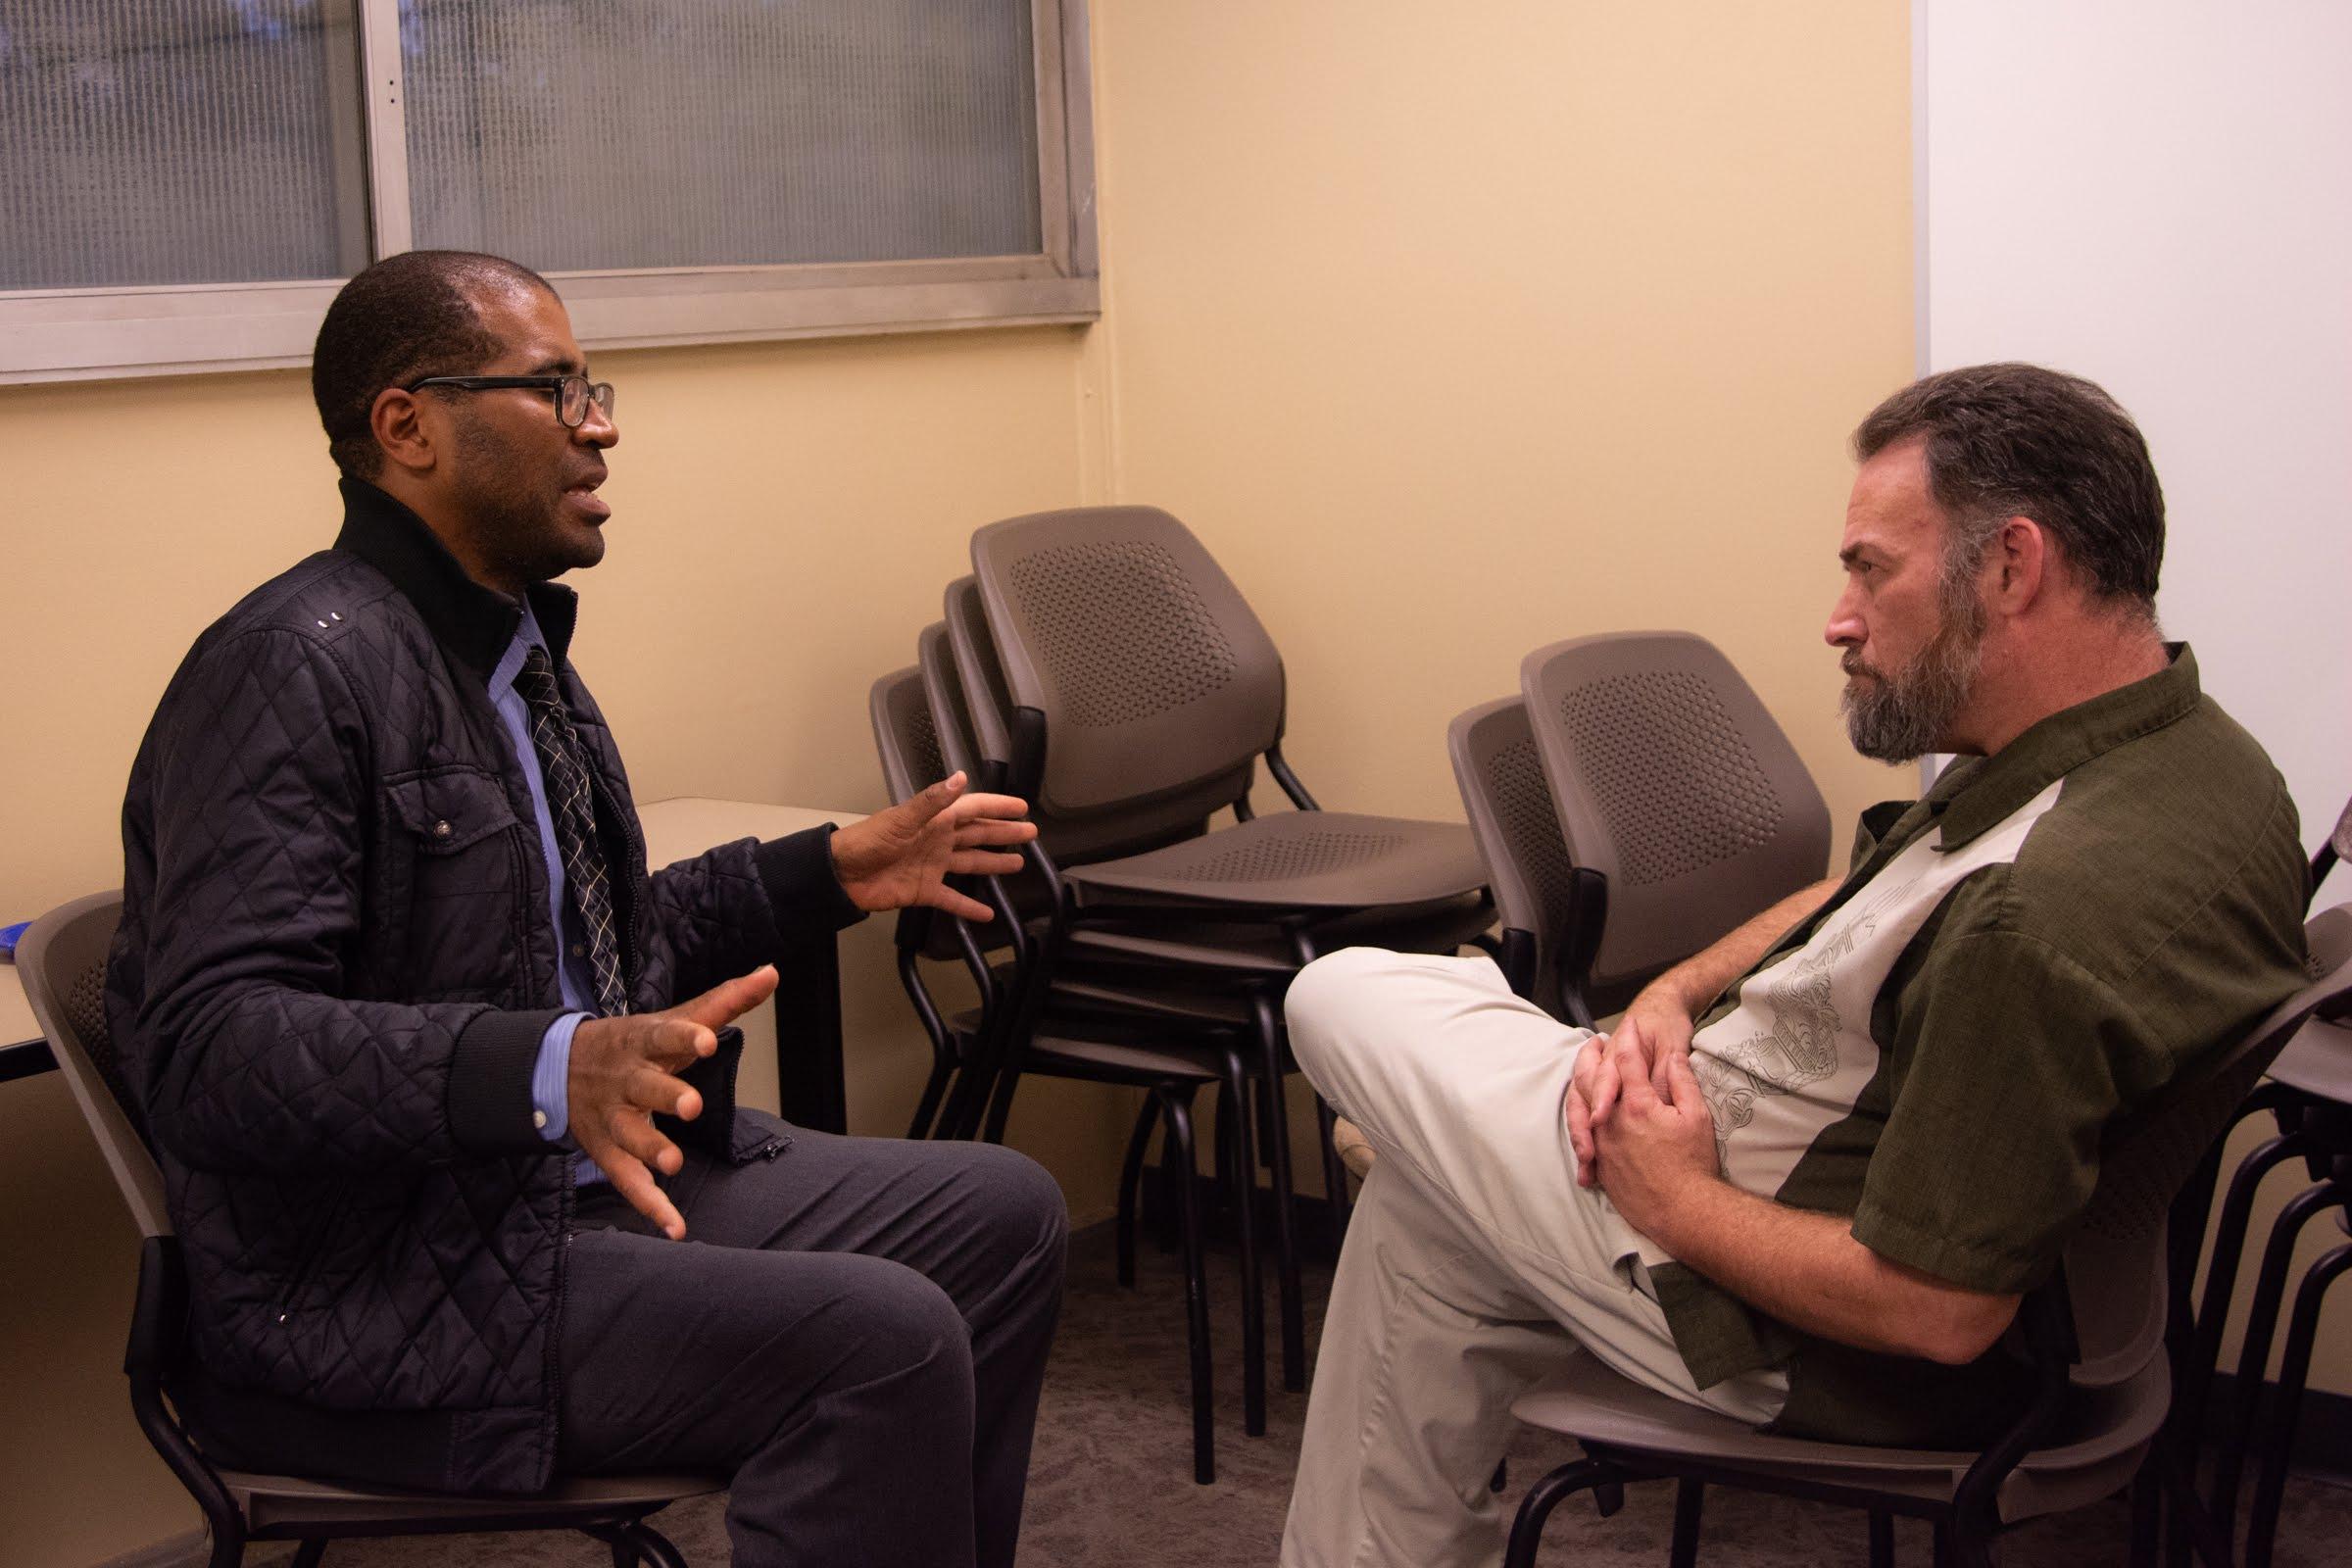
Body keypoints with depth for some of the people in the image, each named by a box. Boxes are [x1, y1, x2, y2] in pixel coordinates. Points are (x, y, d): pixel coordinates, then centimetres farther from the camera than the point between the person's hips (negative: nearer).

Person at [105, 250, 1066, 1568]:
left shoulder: (514, 643, 13)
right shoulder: (295, 666, -18)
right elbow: (209, 1050, -28)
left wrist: (831, 873, 18)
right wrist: (545, 1073, -40)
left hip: (590, 1179, 10)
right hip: (370, 1294, -10)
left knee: (1003, 1212, 7)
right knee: (882, 1338, -24)